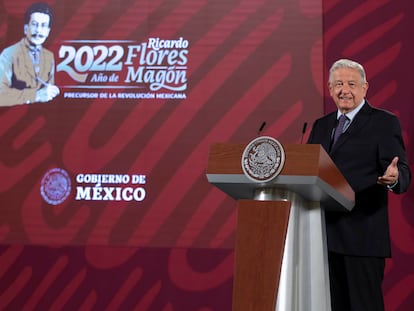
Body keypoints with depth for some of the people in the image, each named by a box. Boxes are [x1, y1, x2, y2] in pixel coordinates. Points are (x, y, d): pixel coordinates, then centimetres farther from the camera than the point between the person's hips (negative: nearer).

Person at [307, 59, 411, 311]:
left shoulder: (384, 122, -1)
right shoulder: (321, 125, 17)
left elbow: (403, 174, -9)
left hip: (362, 236, -5)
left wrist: (393, 178, -31)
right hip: (324, 235, 6)